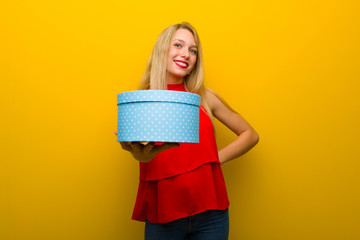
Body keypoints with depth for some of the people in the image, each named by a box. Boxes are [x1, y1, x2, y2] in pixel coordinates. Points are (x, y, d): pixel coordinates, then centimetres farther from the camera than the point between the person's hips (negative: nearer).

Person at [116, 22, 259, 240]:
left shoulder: (205, 98, 2)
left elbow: (250, 135, 10)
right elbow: (142, 154, -17)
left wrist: (218, 158, -2)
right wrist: (140, 152, -39)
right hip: (163, 216, -1)